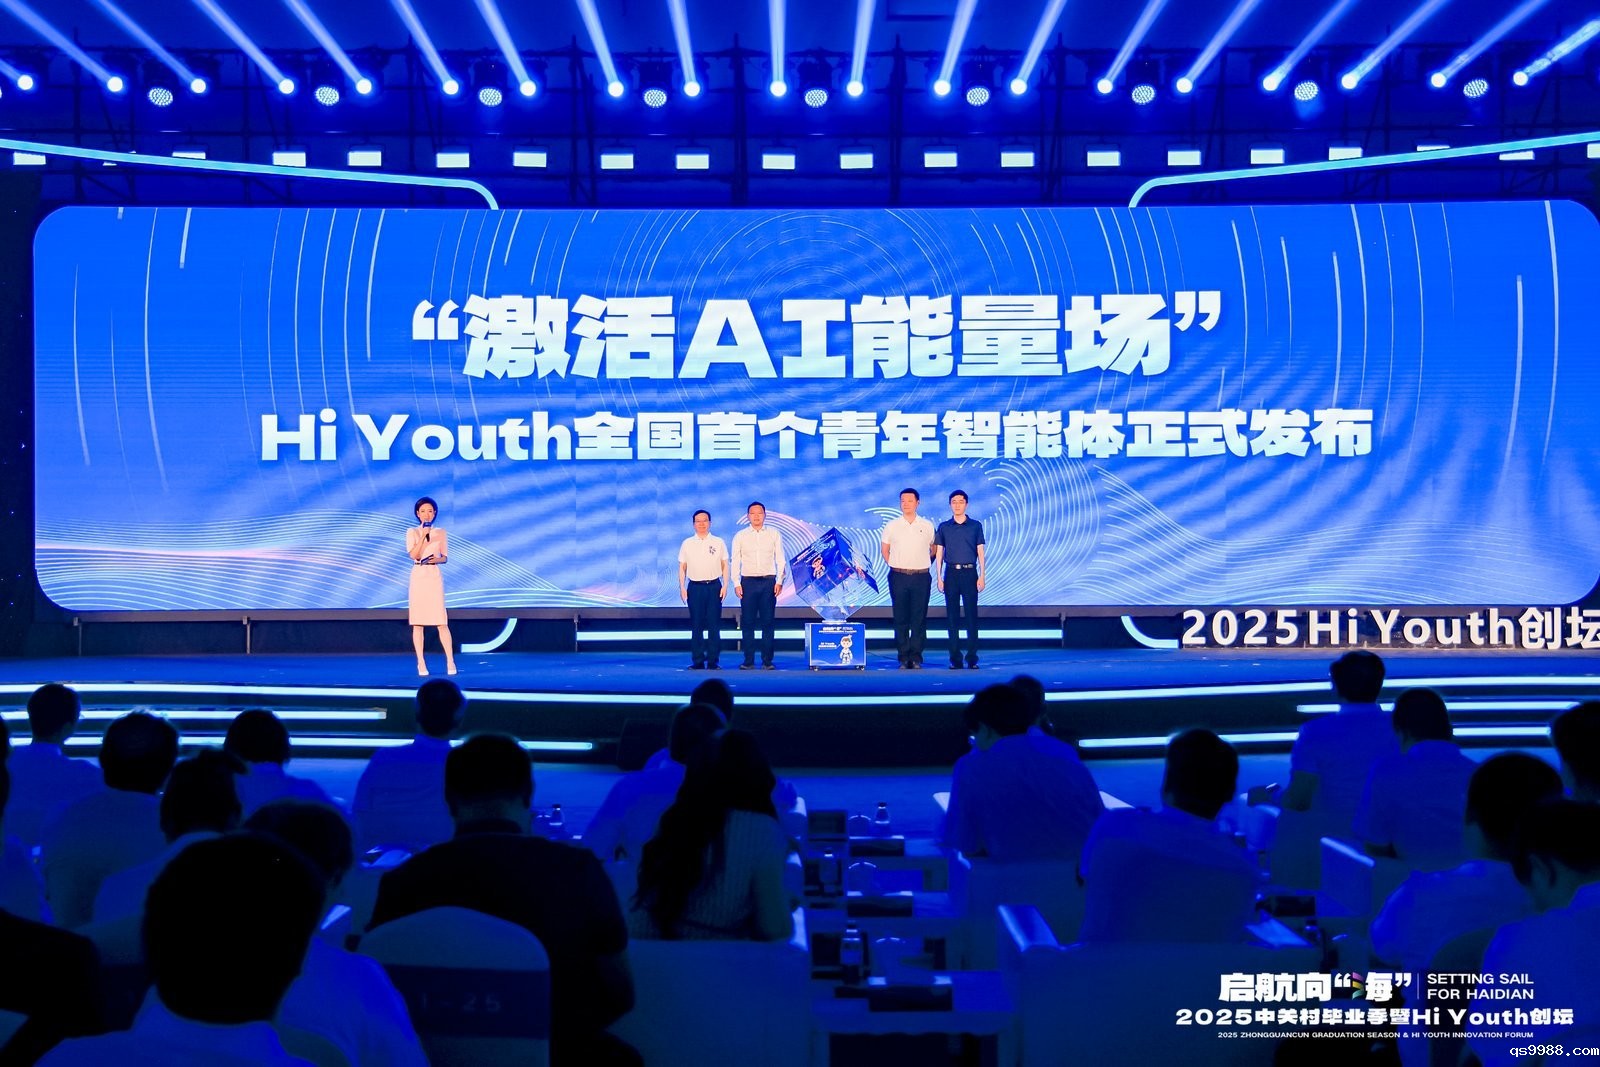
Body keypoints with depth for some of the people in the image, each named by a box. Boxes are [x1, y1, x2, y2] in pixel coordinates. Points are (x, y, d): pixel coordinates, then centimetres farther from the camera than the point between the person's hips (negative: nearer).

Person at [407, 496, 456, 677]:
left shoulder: (441, 533, 8)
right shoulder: (412, 532, 4)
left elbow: (445, 557, 9)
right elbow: (413, 555, -8)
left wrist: (437, 559, -12)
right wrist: (423, 535, -16)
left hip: (434, 576, 0)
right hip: (418, 577, 0)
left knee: (442, 621, -5)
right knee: (417, 622, 0)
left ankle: (450, 661, -2)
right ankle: (421, 663, 3)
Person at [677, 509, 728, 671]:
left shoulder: (718, 543, 7)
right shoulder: (687, 544, 8)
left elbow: (724, 566, 8)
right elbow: (682, 567, 9)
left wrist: (725, 586, -1)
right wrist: (682, 587, 1)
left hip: (714, 586, 0)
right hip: (695, 586, 0)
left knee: (714, 625, -2)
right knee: (696, 625, 1)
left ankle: (712, 661, 2)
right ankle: (698, 661, 4)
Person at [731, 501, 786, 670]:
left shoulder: (774, 534, 6)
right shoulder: (740, 536, 7)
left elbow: (780, 559, 4)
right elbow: (735, 561, 6)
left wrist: (779, 581, -4)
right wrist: (736, 584, -2)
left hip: (769, 581, 0)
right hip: (748, 582, 0)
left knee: (767, 622, 1)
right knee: (748, 623, 0)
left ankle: (767, 660, 5)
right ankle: (748, 661, 5)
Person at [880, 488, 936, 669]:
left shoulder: (927, 526, 6)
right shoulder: (892, 526, 5)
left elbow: (934, 549, 17)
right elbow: (885, 550, 14)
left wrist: (925, 564, 7)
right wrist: (894, 566, 4)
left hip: (921, 577, 0)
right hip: (898, 577, 0)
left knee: (919, 619, -1)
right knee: (900, 619, 1)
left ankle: (916, 658, 3)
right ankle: (904, 658, 5)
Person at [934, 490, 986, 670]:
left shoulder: (975, 526, 6)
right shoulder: (944, 527, 8)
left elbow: (980, 552, 5)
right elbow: (939, 553, 9)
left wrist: (981, 577, -2)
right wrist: (939, 577, 2)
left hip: (969, 573, -1)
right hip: (951, 573, 1)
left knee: (971, 616, -3)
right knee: (952, 616, 1)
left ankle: (972, 658, -1)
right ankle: (955, 658, 5)